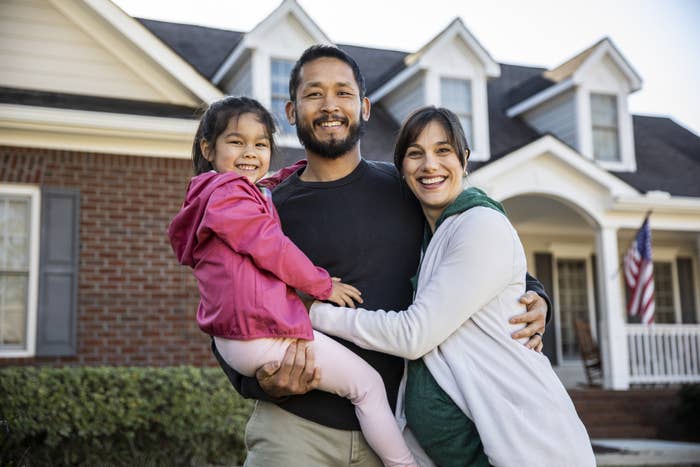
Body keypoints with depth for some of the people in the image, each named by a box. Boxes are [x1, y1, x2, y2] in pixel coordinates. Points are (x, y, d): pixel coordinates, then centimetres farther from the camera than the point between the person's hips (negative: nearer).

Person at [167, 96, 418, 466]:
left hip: (233, 342, 11)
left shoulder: (209, 196, 20)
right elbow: (270, 247, -16)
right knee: (368, 384, -3)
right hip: (264, 336, -11)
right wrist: (323, 285, -6)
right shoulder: (230, 192, -13)